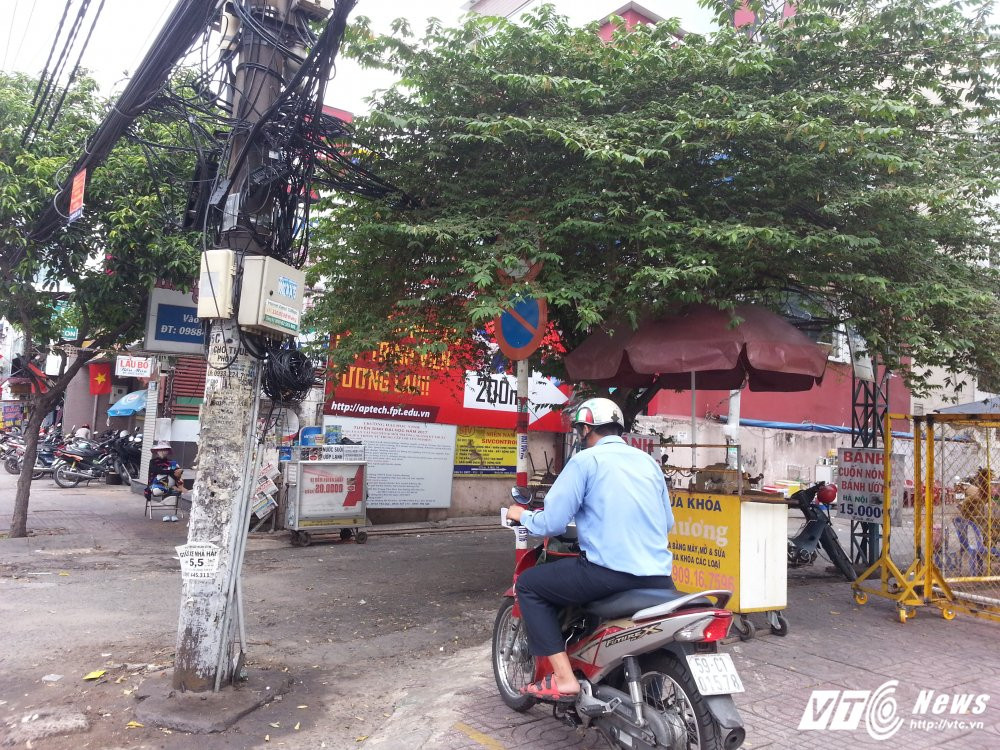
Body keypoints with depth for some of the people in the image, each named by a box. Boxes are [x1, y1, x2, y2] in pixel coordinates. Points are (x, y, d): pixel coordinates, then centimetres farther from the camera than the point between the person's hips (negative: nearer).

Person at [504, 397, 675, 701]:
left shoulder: (585, 460, -2)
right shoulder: (649, 461, 16)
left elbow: (552, 523, -6)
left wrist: (522, 516, 15)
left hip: (610, 572, -7)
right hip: (658, 577, 7)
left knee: (529, 584, 9)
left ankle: (564, 679, 0)